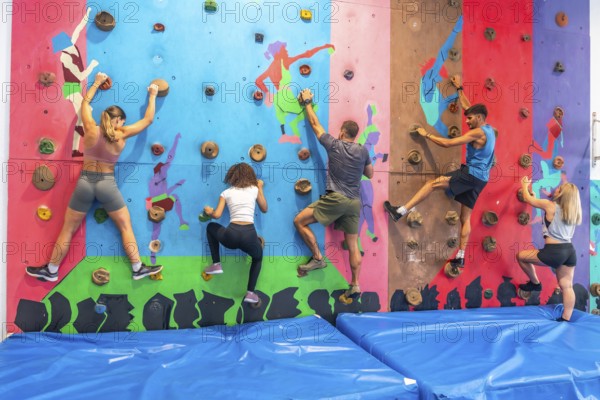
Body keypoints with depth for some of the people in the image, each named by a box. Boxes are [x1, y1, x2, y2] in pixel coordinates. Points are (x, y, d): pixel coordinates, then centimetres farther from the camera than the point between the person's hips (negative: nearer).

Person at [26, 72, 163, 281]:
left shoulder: (91, 130, -4)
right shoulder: (121, 135, -8)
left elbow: (85, 102, 13)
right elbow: (147, 120, 3)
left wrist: (97, 82, 27)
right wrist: (153, 96, 15)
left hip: (84, 182, 2)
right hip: (107, 184, -2)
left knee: (68, 229, 14)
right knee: (125, 226, 10)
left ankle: (51, 271, 26)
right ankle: (138, 268, 11)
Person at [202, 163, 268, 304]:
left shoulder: (226, 192, 13)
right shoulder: (254, 189, 14)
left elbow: (217, 215, 4)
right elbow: (264, 209, 26)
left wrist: (209, 211, 27)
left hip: (231, 236, 0)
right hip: (249, 235, 0)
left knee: (211, 227, 33)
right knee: (258, 257, 34)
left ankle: (216, 265, 26)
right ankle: (250, 293, 18)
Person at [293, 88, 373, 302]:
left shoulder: (334, 145, -2)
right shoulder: (363, 151, 6)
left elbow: (315, 124, 9)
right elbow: (370, 174, 19)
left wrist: (307, 102, 21)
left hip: (335, 199, -5)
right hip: (354, 202, 5)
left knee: (299, 221, 6)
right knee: (353, 244, 11)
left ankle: (318, 258, 3)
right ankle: (355, 285, 13)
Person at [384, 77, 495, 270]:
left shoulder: (477, 132, -12)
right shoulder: (488, 129, 15)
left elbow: (447, 143, -16)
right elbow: (468, 107, 28)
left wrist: (426, 134, -5)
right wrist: (459, 88, 34)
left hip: (471, 174, -9)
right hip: (479, 179, 9)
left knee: (433, 183, -11)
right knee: (465, 218, 7)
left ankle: (400, 211, -17)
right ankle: (460, 257, 8)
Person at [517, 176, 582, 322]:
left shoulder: (550, 205, -8)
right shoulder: (573, 212, 11)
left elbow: (528, 198, 4)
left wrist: (525, 184, 22)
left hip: (553, 252, -7)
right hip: (570, 251, 8)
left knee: (521, 256, 11)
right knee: (567, 286, 11)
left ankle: (535, 283, 23)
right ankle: (566, 319, 14)